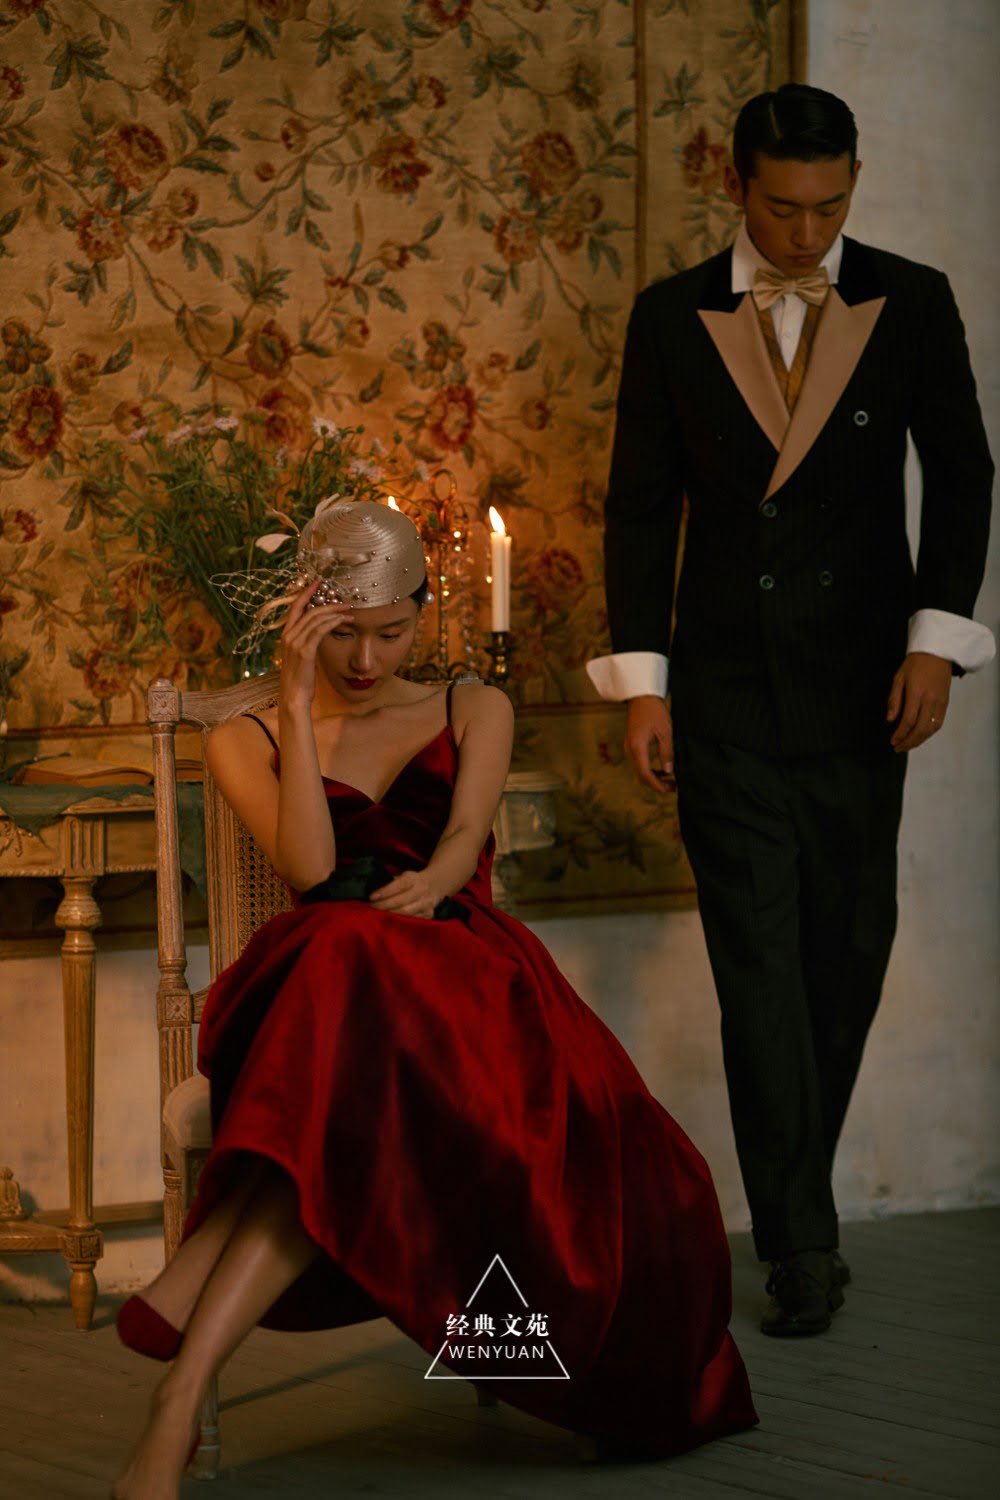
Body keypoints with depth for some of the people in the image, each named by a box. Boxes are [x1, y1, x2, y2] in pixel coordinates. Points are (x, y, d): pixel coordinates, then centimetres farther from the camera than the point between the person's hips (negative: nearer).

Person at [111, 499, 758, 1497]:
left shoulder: (473, 710, 21)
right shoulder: (248, 740, 17)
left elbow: (466, 836, 1)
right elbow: (309, 869, -3)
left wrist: (429, 885, -23)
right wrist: (298, 701, -3)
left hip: (462, 973, 1)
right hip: (328, 978, -1)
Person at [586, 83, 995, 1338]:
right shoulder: (671, 318, 3)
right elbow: (641, 505, 4)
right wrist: (641, 682, -2)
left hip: (857, 682, 1)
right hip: (724, 690, -1)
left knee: (848, 953, 7)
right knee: (759, 965, -5)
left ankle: (794, 1201, 25)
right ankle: (801, 1242, 0)